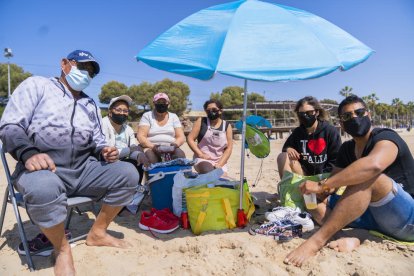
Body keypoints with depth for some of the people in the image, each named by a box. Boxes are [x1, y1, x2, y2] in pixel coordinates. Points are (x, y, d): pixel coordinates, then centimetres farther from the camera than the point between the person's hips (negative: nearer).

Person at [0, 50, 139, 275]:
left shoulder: (90, 104, 20)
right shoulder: (36, 85, 4)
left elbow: (97, 140, 21)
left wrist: (104, 151, -4)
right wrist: (29, 154, -24)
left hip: (83, 169, 6)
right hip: (43, 168, -5)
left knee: (127, 173, -13)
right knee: (43, 189, -40)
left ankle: (97, 233, 2)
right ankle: (62, 249, -10)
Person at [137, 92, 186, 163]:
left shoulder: (174, 117, 13)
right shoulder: (147, 116, 7)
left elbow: (181, 137, 6)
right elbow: (141, 136, -3)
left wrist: (175, 144, -17)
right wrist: (152, 146, -21)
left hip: (170, 149, 2)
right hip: (151, 148, -1)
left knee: (180, 154, -30)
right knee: (149, 155, -34)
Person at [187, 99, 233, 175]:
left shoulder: (227, 126, 5)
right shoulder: (201, 121, 3)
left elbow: (229, 148, 2)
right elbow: (190, 138, -1)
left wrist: (219, 164, -9)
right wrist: (201, 154, -11)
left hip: (220, 162, 3)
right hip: (203, 160, -2)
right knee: (209, 173, -32)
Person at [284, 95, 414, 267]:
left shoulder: (385, 137, -14)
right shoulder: (347, 149, 8)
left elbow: (374, 165, -38)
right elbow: (334, 180, 4)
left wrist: (321, 185, -37)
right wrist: (317, 191, -20)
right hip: (376, 216, 7)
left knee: (367, 177, -33)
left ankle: (317, 241, -35)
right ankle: (350, 239, -28)